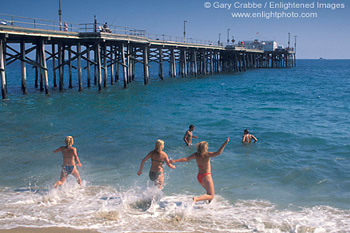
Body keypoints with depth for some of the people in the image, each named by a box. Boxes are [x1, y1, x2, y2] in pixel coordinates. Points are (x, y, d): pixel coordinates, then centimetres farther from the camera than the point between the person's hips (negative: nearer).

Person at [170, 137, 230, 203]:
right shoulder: (207, 155, -19)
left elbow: (186, 159, -7)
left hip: (199, 176, 7)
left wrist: (175, 161, -1)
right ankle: (197, 199, -23)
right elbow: (218, 153, -29)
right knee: (211, 196, -2)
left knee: (209, 192, 29)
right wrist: (225, 143, -29)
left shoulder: (196, 155, -4)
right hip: (206, 176, -7)